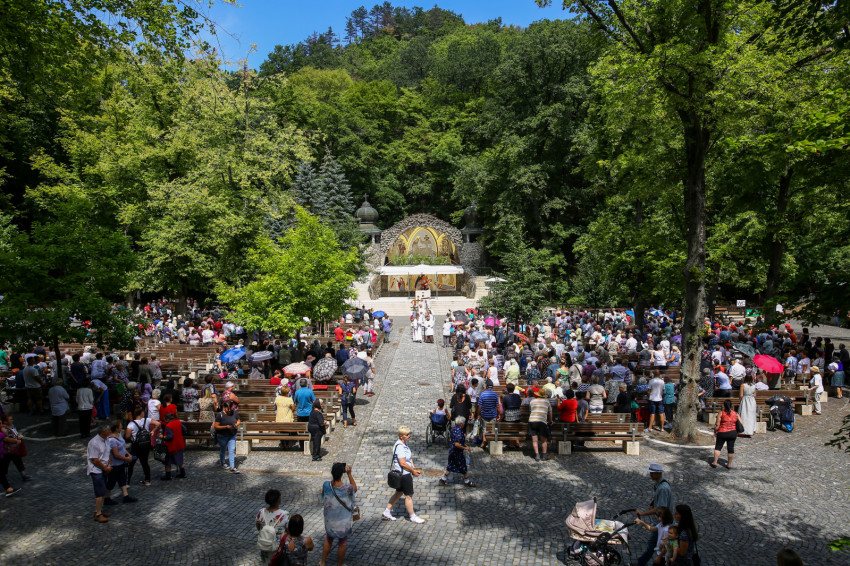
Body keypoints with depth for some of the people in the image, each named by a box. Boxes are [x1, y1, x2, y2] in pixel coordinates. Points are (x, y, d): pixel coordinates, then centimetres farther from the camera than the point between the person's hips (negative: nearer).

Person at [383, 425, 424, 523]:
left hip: (404, 473, 10)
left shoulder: (405, 443, 7)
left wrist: (414, 469, 4)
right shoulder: (399, 446, -25)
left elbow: (410, 457, 14)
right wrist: (413, 471, -15)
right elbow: (403, 463, -27)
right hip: (403, 474, -10)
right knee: (409, 495, 5)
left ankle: (386, 513, 30)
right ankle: (412, 516, 22)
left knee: (399, 493, 20)